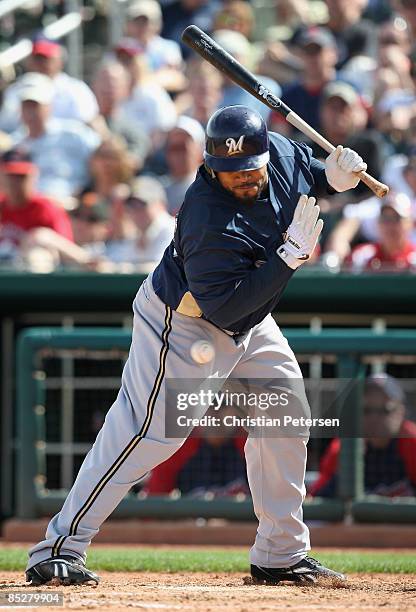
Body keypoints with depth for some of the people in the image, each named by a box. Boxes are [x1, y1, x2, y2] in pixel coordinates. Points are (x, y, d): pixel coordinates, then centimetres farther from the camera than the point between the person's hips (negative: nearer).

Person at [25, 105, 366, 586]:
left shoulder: (280, 152, -11)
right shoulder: (211, 222, -35)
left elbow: (307, 171, 13)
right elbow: (222, 308, -34)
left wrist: (334, 176, -11)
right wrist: (290, 255, -34)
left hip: (250, 325, 9)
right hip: (183, 325, -9)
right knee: (148, 433, -13)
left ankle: (281, 555, 17)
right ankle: (59, 547, -10)